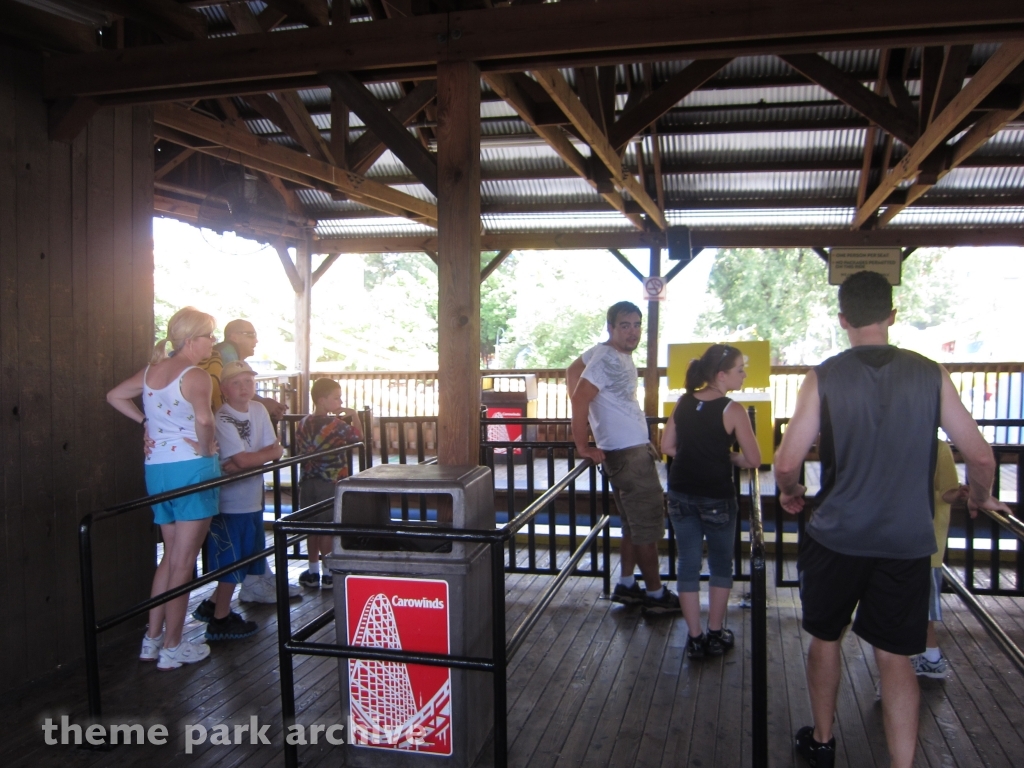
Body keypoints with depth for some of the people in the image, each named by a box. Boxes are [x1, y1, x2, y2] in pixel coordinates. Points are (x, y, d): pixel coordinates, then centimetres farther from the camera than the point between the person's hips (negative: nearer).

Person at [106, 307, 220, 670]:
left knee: (171, 555, 19)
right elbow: (203, 418, -27)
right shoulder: (196, 376, -13)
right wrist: (206, 446, -9)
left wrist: (146, 421, 17)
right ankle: (172, 648, 10)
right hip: (191, 467, -8)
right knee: (184, 561, 2)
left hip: (156, 467, 8)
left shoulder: (151, 371, 11)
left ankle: (152, 640, 24)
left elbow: (114, 396, 22)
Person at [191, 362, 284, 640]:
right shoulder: (222, 419, -17)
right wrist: (268, 452, -8)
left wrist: (248, 460, -17)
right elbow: (243, 459, -23)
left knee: (246, 560, 15)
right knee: (231, 562, 2)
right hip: (228, 503, -7)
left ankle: (213, 605, 32)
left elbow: (276, 450, -2)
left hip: (252, 500, 7)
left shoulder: (259, 410, 4)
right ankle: (220, 620, 19)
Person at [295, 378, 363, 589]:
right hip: (330, 484, -5)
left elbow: (299, 452, 8)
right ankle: (328, 574, 8)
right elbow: (358, 436, -3)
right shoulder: (335, 424, -14)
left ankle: (313, 572, 21)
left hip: (308, 483, 5)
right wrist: (354, 415, 6)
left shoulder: (303, 424, 3)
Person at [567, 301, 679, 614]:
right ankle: (656, 594, 10)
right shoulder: (610, 359, -19)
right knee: (648, 526, -1)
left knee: (634, 524, 17)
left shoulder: (619, 353, 9)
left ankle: (627, 586, 26)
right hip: (627, 453, -10)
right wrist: (583, 446, -19)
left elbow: (572, 372, 19)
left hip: (635, 448, 10)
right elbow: (579, 399, -26)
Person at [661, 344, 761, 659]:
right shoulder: (732, 411, -15)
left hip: (681, 496, 4)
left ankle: (695, 638, 17)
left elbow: (666, 446, 8)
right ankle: (715, 635, 23)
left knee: (688, 563, 12)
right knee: (721, 565, 15)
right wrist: (729, 457, 6)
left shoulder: (683, 403, 0)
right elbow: (753, 460, -12)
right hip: (717, 499, -4)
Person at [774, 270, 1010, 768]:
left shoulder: (824, 378, -9)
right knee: (895, 657, 11)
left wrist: (790, 492, 11)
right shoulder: (930, 375, -3)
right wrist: (979, 498, 20)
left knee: (825, 637, 19)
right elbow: (980, 456, 0)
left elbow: (787, 463, -11)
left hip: (836, 538, -1)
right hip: (908, 542, 1)